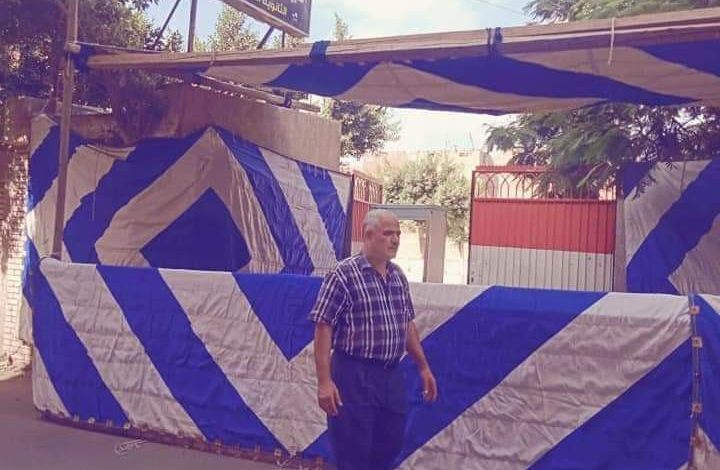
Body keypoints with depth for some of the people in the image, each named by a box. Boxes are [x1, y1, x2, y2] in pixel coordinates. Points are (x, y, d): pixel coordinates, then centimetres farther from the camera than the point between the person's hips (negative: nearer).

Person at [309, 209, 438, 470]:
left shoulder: (399, 277, 9)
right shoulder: (343, 275, -13)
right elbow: (323, 328, -14)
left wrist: (423, 367, 17)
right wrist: (324, 381, -19)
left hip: (392, 376, 7)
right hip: (354, 375, -7)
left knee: (390, 446, 16)